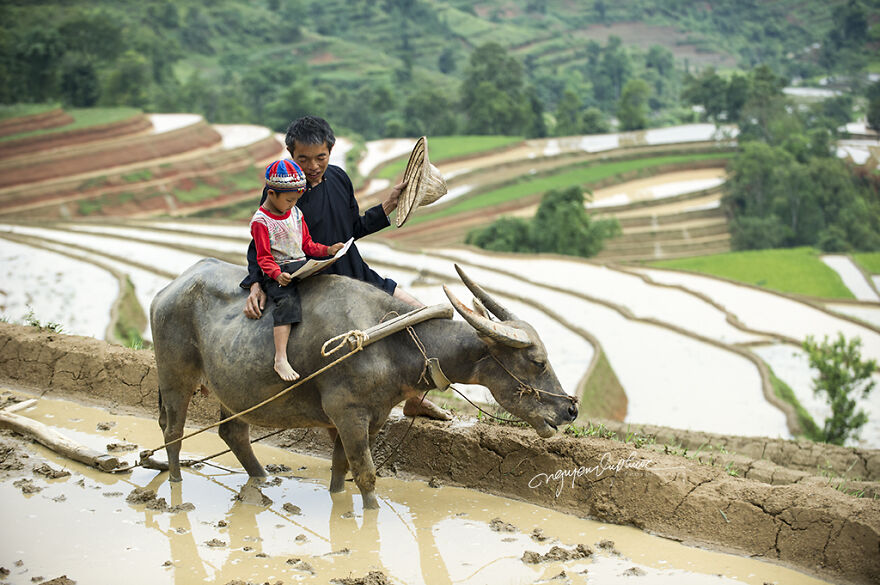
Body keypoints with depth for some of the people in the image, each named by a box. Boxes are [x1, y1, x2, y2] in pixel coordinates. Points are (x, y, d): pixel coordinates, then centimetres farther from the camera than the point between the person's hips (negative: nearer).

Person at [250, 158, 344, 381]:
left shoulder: (295, 213, 14)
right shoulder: (260, 221, -7)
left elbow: (307, 244, 22)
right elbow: (263, 257, -10)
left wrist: (327, 250, 6)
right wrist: (278, 274, -26)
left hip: (302, 267, 7)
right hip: (278, 274, -7)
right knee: (288, 302, -29)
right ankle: (281, 359, -35)